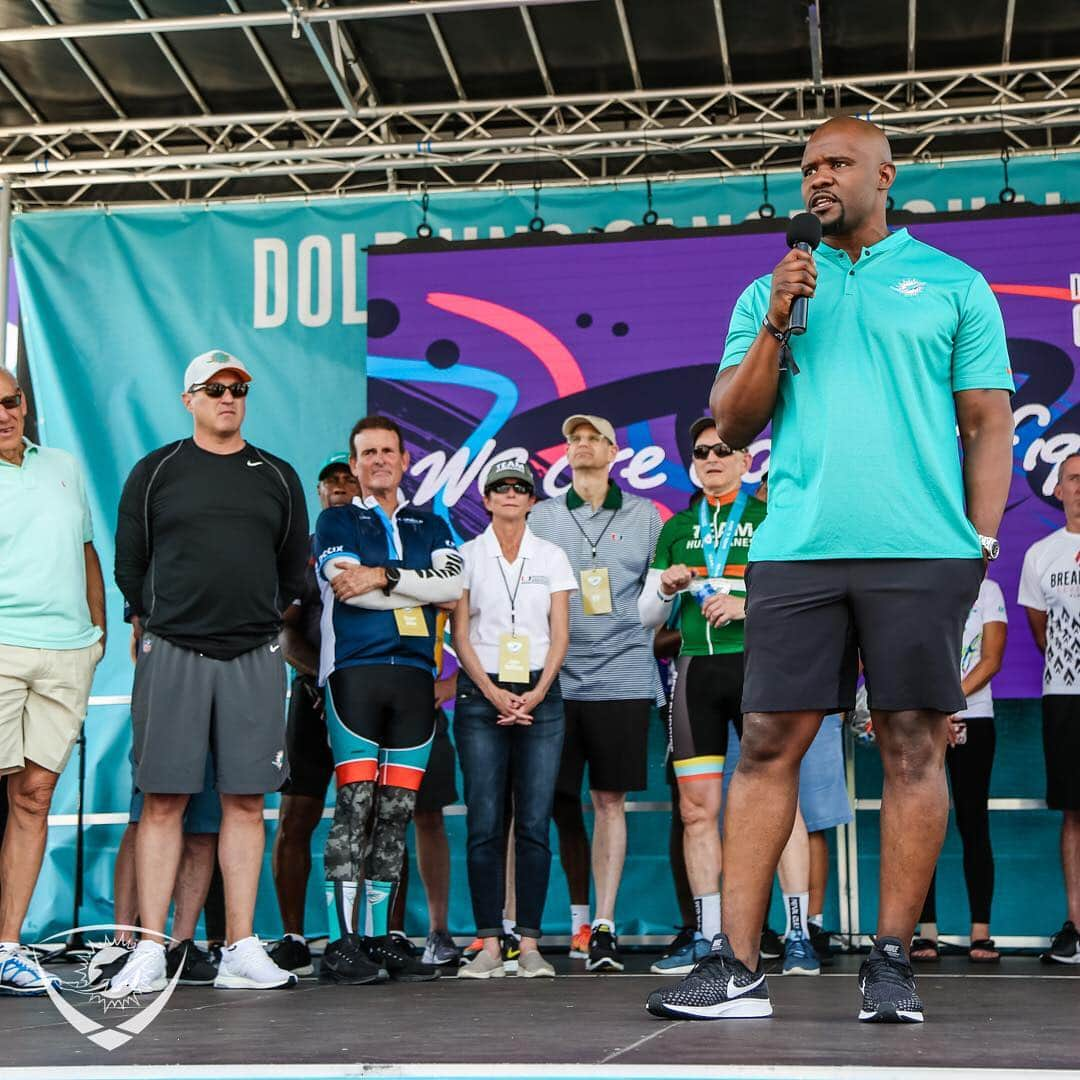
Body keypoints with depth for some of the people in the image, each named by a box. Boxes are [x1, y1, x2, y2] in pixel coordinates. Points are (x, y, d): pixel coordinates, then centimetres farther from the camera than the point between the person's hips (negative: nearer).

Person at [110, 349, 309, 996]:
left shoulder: (278, 477, 13)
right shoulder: (156, 473, 7)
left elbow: (294, 570, 18)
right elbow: (130, 563, 10)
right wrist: (154, 626, 10)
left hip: (255, 656, 2)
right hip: (171, 652, -2)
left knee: (246, 801, 1)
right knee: (163, 801, -3)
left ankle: (242, 950, 6)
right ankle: (150, 953, 1)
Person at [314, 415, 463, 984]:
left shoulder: (431, 526, 20)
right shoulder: (336, 521, 12)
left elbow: (454, 583, 0)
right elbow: (348, 586, -8)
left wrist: (384, 577, -9)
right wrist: (423, 588, -4)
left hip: (414, 675, 4)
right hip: (354, 670, -3)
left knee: (396, 812, 3)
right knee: (355, 804, -10)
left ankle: (379, 938, 8)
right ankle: (343, 942, -8)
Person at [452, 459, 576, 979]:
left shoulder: (552, 556, 11)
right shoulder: (467, 556, 8)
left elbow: (560, 634, 6)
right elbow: (461, 634, 2)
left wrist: (536, 693, -8)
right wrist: (492, 693, -9)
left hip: (540, 694, 1)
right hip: (481, 694, -1)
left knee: (535, 824, -3)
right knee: (484, 824, -5)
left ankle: (529, 943, 0)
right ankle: (489, 944, -2)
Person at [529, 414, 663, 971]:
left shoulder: (643, 516, 10)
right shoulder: (541, 517, 11)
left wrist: (641, 643, 4)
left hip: (621, 679, -1)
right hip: (557, 679, 1)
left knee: (610, 801, -3)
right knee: (561, 803, 4)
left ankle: (604, 927, -2)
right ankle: (578, 917, 18)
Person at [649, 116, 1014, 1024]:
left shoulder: (954, 284, 12)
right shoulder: (771, 293, 18)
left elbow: (988, 424, 8)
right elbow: (732, 423, 11)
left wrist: (982, 542, -2)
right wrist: (776, 327, -3)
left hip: (921, 550, -1)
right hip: (794, 549, 2)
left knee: (915, 747, -2)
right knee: (768, 743, -3)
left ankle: (891, 961, 8)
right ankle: (736, 967, 0)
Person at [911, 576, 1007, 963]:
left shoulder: (987, 590, 8)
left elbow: (991, 660, -1)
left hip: (973, 717, 0)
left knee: (973, 824, -2)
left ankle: (980, 933, -1)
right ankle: (927, 932, 0)